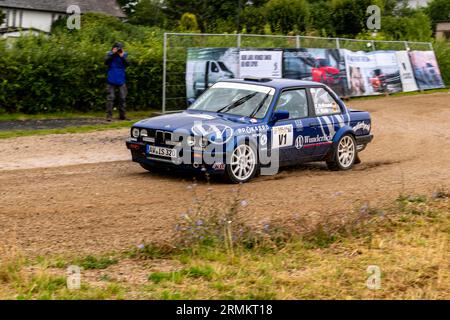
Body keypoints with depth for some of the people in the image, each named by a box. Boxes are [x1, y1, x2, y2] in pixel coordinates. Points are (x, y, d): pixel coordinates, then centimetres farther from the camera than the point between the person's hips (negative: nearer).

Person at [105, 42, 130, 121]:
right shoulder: (110, 54, 0)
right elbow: (106, 62, -17)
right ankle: (109, 115, -3)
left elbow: (127, 64, -10)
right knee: (111, 98, -5)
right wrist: (113, 54, -20)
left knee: (123, 98, 5)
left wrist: (122, 56, -20)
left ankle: (122, 115, 14)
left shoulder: (124, 55, 4)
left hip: (121, 80, 2)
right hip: (112, 80, -2)